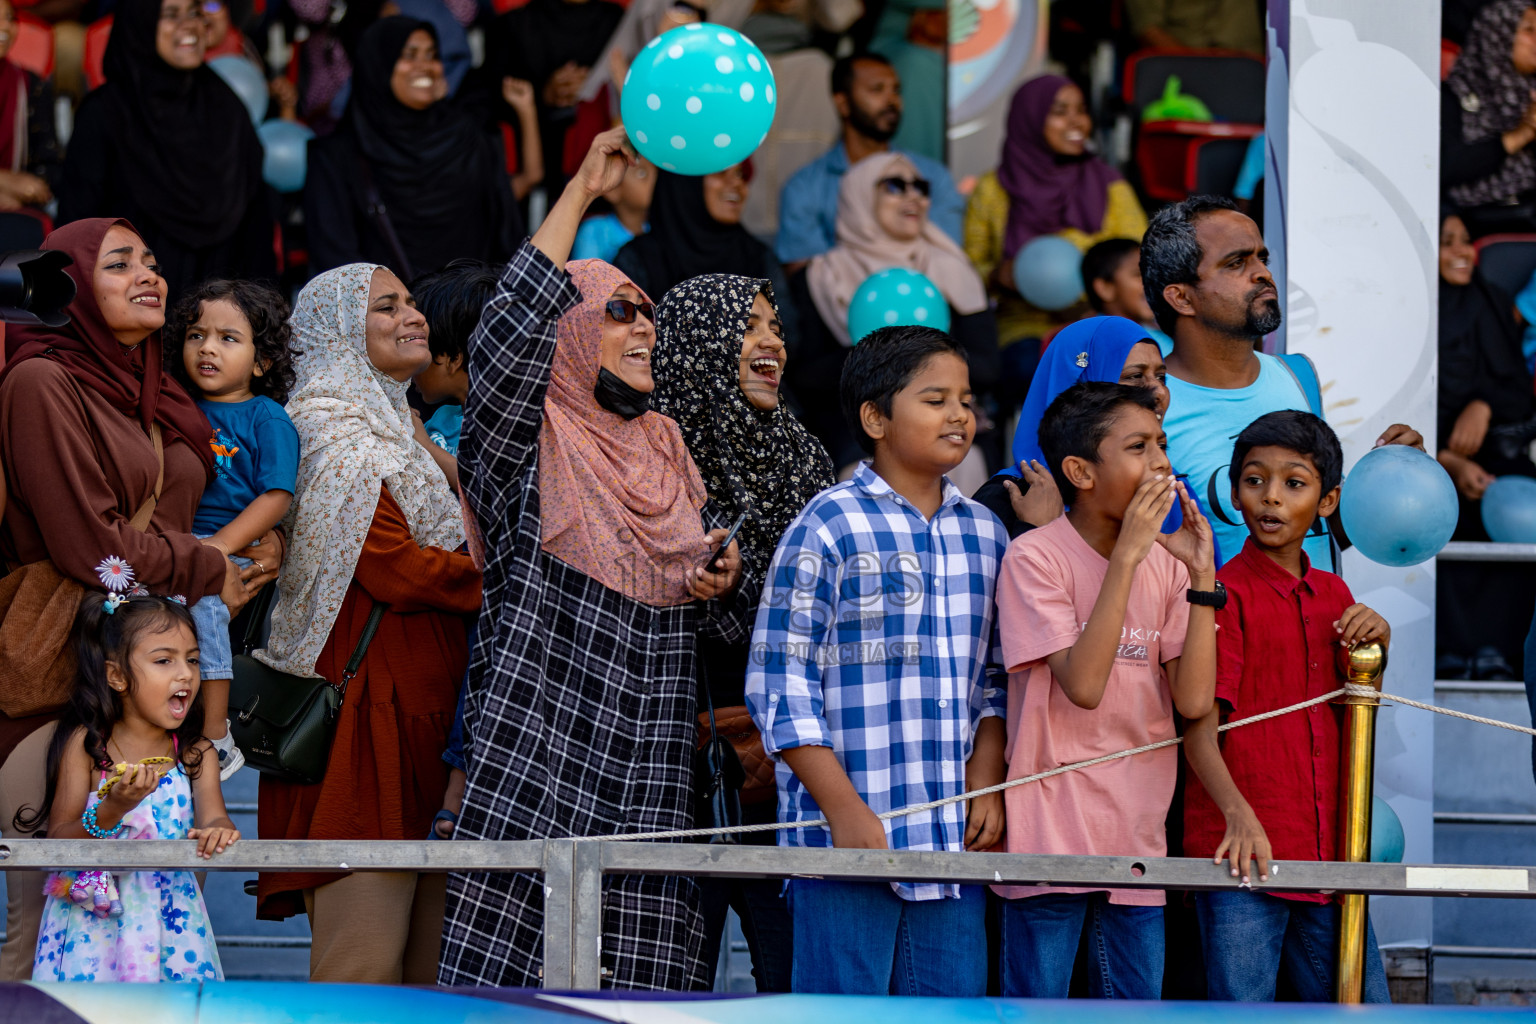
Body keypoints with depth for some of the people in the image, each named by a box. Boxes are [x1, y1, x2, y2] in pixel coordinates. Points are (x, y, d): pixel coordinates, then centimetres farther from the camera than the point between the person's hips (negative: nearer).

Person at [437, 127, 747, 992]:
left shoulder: (668, 453, 20)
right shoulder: (525, 451, 2)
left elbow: (734, 623, 26)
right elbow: (507, 340, -19)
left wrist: (726, 585, 0)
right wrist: (582, 193, -17)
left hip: (648, 790, 5)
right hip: (537, 777, -5)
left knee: (643, 984, -2)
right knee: (516, 978, -11)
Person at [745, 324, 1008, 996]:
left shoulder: (983, 533, 13)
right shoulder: (827, 529, -5)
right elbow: (780, 685, -8)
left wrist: (987, 785, 4)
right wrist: (846, 811, -13)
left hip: (954, 839, 6)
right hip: (844, 839, -6)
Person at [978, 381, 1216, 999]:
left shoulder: (1164, 563, 8)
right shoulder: (1035, 558, -8)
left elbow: (1194, 700, -1)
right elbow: (1083, 684, -21)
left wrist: (1203, 574, -7)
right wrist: (1126, 555, -21)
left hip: (1138, 839, 6)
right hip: (1051, 840, -5)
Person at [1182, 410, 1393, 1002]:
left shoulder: (1333, 595, 15)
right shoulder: (1226, 595, -6)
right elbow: (1200, 730, -15)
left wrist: (1377, 644, 2)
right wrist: (1239, 814, -32)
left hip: (1329, 852, 6)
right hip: (1243, 852, -6)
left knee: (1365, 1007, 8)